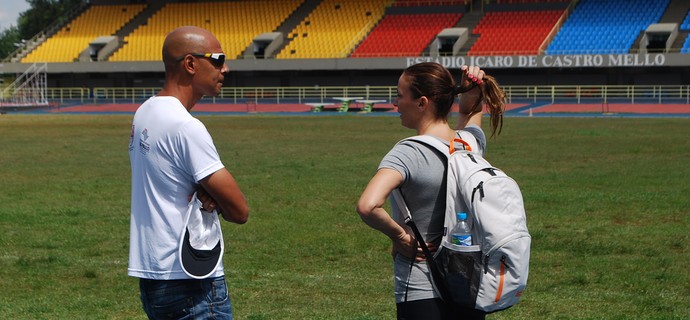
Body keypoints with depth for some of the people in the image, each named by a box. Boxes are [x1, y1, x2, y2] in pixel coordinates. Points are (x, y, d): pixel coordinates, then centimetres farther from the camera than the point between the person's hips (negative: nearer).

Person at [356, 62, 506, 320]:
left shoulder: (408, 154, -18)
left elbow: (367, 206, -35)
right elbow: (469, 111, 28)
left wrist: (399, 236, -18)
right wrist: (472, 90, 6)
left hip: (421, 294, -7)